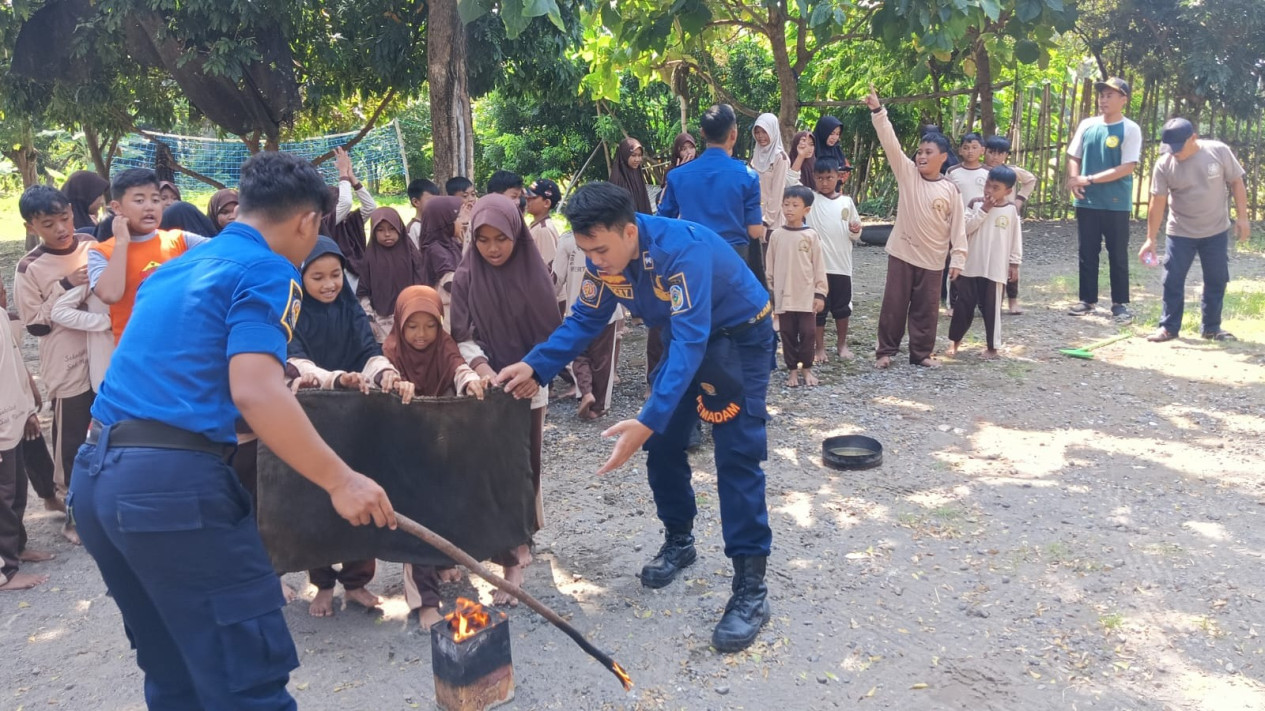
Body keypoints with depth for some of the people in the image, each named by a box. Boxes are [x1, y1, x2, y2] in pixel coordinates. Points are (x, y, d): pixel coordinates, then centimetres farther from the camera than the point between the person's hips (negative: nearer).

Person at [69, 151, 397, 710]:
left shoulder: (175, 269, 21)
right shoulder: (268, 272, -5)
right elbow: (254, 391, -20)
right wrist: (340, 480, -19)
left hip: (94, 478, 9)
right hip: (174, 481, -9)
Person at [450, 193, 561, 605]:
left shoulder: (534, 273, -4)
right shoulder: (467, 277, -2)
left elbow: (551, 332, -2)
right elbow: (461, 336, -5)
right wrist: (480, 366, -21)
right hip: (486, 389, 0)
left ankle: (521, 538, 23)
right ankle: (512, 558, 11)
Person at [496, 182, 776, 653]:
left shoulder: (682, 249, -37)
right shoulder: (604, 259, -15)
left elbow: (691, 340, -42)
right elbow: (585, 321, -4)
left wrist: (648, 420, -50)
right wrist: (535, 367, -20)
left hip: (740, 336, -7)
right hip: (688, 339, 7)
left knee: (736, 455, -12)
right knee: (663, 443, 7)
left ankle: (751, 586, -6)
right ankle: (679, 541, 29)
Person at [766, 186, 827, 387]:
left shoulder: (811, 235, -3)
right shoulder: (776, 235, 1)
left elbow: (819, 266, 0)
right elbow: (770, 266, 7)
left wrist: (820, 293, -4)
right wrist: (768, 293, 6)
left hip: (807, 295, -1)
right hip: (783, 295, 1)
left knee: (808, 333, 3)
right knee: (788, 334, 7)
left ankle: (807, 368, 18)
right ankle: (792, 369, 18)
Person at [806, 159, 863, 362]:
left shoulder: (846, 201, 5)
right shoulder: (811, 199, -2)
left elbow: (855, 235, 11)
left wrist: (855, 230, -11)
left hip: (842, 264, 2)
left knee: (842, 307, 12)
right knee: (818, 307, 5)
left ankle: (842, 344, 28)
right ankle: (820, 347, 16)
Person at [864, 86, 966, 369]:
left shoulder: (950, 189, -2)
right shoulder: (907, 173, -2)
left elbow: (957, 227, 1)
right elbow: (891, 143, -12)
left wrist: (957, 258, -4)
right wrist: (878, 111, -23)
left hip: (932, 259, 0)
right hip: (902, 252, 0)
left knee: (925, 308, 9)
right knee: (894, 304, 5)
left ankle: (921, 353, 21)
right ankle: (885, 351, 16)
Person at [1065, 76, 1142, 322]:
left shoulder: (1130, 129, -7)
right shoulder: (1087, 125, 7)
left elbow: (1127, 168, -14)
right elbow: (1073, 157, 12)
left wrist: (1090, 179, -16)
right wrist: (1073, 179, -8)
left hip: (1116, 204, -4)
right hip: (1086, 202, 4)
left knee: (1118, 256, 5)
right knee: (1087, 253, 9)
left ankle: (1120, 303, 13)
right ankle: (1087, 299, 20)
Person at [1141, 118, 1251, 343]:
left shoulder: (1219, 151, -14)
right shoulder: (1164, 164, -15)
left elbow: (1236, 183, -3)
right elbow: (1157, 203, -13)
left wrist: (1241, 217, -5)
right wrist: (1150, 239, -15)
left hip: (1216, 231, 1)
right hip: (1179, 233, -1)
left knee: (1216, 280, 8)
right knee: (1173, 280, 1)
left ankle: (1211, 327, 21)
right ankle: (1169, 326, 12)